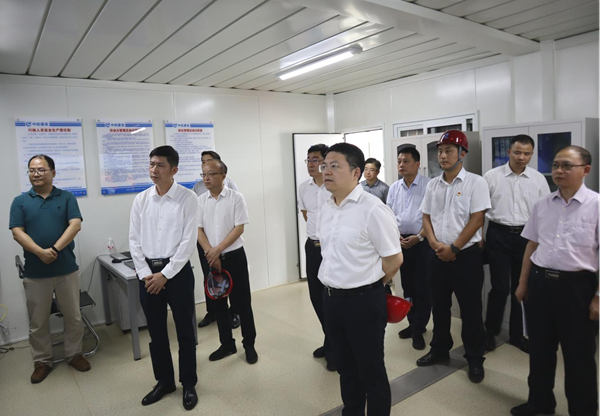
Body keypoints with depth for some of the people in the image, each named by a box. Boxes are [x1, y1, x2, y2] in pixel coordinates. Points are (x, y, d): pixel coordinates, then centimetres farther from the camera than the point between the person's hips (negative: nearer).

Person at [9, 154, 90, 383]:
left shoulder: (67, 197, 3)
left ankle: (74, 354, 29)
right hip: (34, 273, 0)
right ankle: (42, 362, 28)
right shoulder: (20, 201, 4)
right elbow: (17, 232, -6)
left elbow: (75, 225, -9)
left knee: (73, 317, 11)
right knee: (38, 322, 12)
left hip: (67, 269, 0)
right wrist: (40, 252, -21)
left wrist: (55, 249, -21)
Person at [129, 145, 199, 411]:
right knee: (156, 332, 16)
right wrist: (145, 274, -4)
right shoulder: (141, 199, 3)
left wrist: (165, 274, -13)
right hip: (148, 272, 4)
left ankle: (188, 384, 28)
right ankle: (164, 381, 35)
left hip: (178, 271, -4)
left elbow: (188, 241, -12)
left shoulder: (187, 198, -8)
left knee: (185, 331, 9)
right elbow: (134, 240, 5)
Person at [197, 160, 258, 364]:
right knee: (219, 303, 12)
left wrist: (217, 249, -16)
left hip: (234, 256, -3)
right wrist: (211, 254, -12)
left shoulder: (236, 197, -7)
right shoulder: (200, 201, 3)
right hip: (211, 259, 4)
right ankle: (227, 344, 27)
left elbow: (239, 228, -11)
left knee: (242, 302, 3)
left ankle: (249, 344, 18)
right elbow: (198, 230, 0)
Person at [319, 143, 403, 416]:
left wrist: (365, 287, -1)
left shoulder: (373, 209, -18)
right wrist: (334, 287, 13)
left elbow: (394, 259, -13)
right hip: (331, 298, 7)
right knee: (346, 368, 23)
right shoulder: (326, 209, 5)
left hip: (363, 301, -7)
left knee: (371, 372, 11)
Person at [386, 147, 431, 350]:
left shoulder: (428, 185, -7)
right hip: (401, 242, 5)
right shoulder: (394, 188, 9)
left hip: (422, 242, -5)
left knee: (423, 288, 0)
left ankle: (418, 329, 11)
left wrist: (419, 237, -16)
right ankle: (413, 323, 27)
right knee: (407, 286, 14)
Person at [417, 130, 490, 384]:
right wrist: (434, 243, -8)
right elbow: (426, 218, 9)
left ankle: (475, 359, 23)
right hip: (439, 256, 5)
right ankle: (440, 349, 33)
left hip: (466, 256, -4)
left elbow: (476, 220, -12)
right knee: (439, 306, 15)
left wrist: (453, 248, -15)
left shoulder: (475, 182, -7)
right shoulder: (433, 185, 7)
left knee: (470, 310, 6)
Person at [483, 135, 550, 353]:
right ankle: (490, 331, 19)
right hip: (499, 236, -3)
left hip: (527, 237, 3)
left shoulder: (538, 179, 4)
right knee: (500, 287, -3)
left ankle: (517, 334, 27)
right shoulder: (492, 176, -3)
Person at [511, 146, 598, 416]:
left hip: (576, 286, -4)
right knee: (539, 348, 18)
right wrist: (523, 282, 13)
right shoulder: (542, 205, 5)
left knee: (578, 355, 11)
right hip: (540, 282, 5)